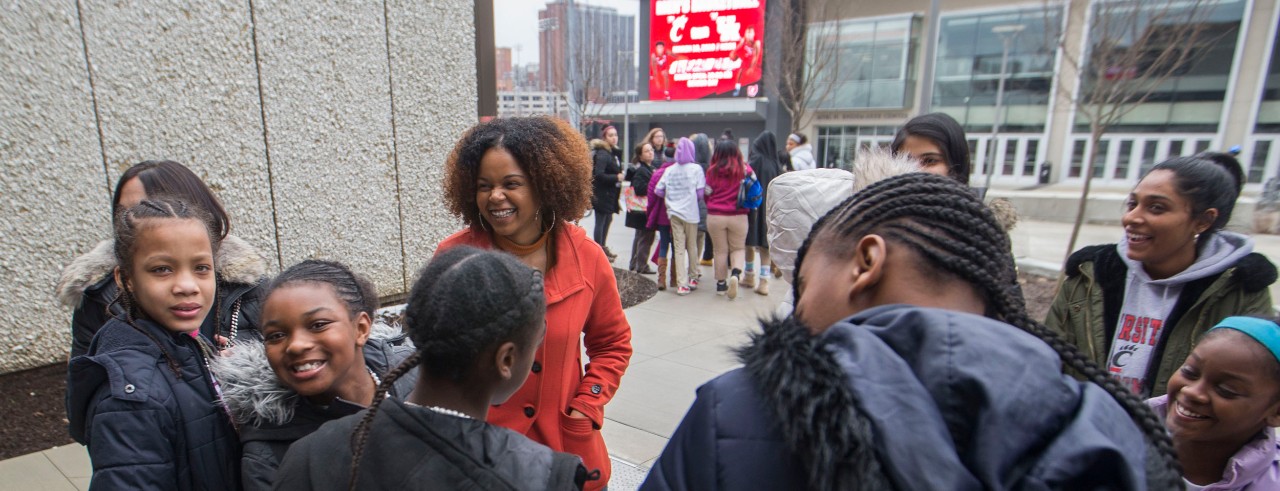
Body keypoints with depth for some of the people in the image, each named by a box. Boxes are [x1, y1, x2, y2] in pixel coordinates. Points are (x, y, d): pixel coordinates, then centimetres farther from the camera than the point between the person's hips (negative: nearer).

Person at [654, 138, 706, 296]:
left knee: (679, 248, 3)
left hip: (674, 213, 2)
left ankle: (682, 284, 0)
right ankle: (693, 278, 26)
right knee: (692, 246, 14)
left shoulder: (669, 170, 3)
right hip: (691, 213, -1)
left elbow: (658, 190, 1)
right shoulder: (696, 169, -4)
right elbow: (700, 192, -7)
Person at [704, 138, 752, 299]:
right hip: (738, 216, 0)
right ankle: (736, 272, -12)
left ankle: (721, 284, 18)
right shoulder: (744, 169, -4)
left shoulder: (712, 171, -5)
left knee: (720, 251, 12)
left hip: (715, 216, 0)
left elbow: (707, 194, 3)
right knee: (738, 248, 15)